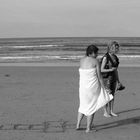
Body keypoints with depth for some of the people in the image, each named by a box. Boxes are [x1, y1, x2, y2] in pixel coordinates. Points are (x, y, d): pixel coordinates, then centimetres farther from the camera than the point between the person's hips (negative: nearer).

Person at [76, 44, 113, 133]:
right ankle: (88, 128, 11)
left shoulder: (81, 60, 5)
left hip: (83, 86, 5)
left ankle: (78, 125, 19)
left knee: (83, 105, 22)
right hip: (93, 86, -5)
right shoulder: (96, 61, -10)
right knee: (92, 107, 7)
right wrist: (104, 88, -3)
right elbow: (99, 76, -10)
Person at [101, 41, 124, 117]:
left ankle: (111, 111, 23)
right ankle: (105, 112, 14)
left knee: (112, 95, 12)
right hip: (107, 79, -7)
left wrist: (118, 80, 14)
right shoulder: (106, 57, -18)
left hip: (113, 78, 7)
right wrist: (110, 70, -31)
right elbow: (102, 70, -16)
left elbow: (115, 69, 12)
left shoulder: (115, 57, 6)